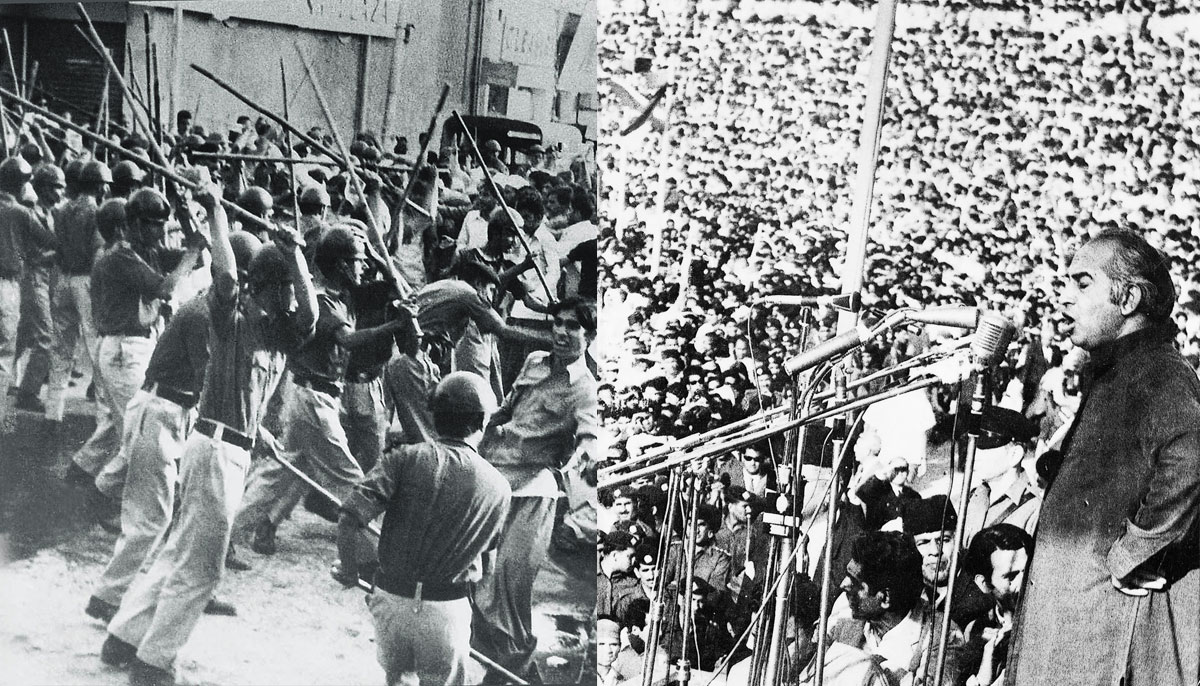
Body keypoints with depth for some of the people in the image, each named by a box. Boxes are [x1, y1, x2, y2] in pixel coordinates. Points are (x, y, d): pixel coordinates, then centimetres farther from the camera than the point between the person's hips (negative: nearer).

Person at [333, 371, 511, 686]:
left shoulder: (405, 459, -6)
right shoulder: (498, 488, -2)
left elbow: (350, 517, -14)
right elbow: (486, 567, 6)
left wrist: (349, 571, 1)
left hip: (389, 598, 1)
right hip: (446, 610, -1)